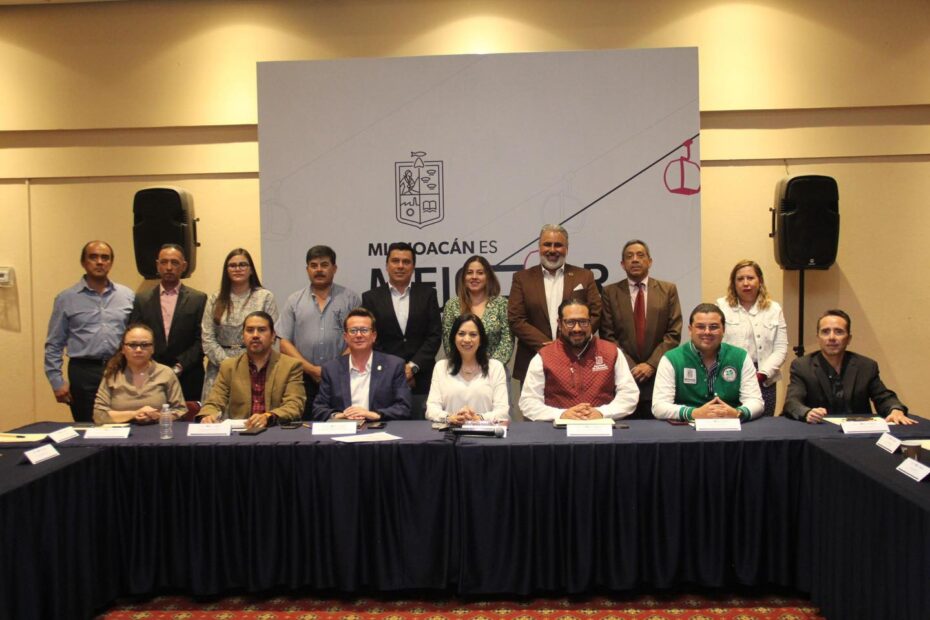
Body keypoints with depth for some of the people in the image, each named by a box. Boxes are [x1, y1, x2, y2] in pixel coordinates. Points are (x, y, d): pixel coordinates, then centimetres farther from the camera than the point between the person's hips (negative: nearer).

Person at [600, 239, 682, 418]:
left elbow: (674, 333, 2)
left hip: (659, 373, 1)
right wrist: (631, 367, -9)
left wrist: (651, 364, -8)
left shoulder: (668, 290, 8)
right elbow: (608, 335, 1)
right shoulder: (610, 292, 6)